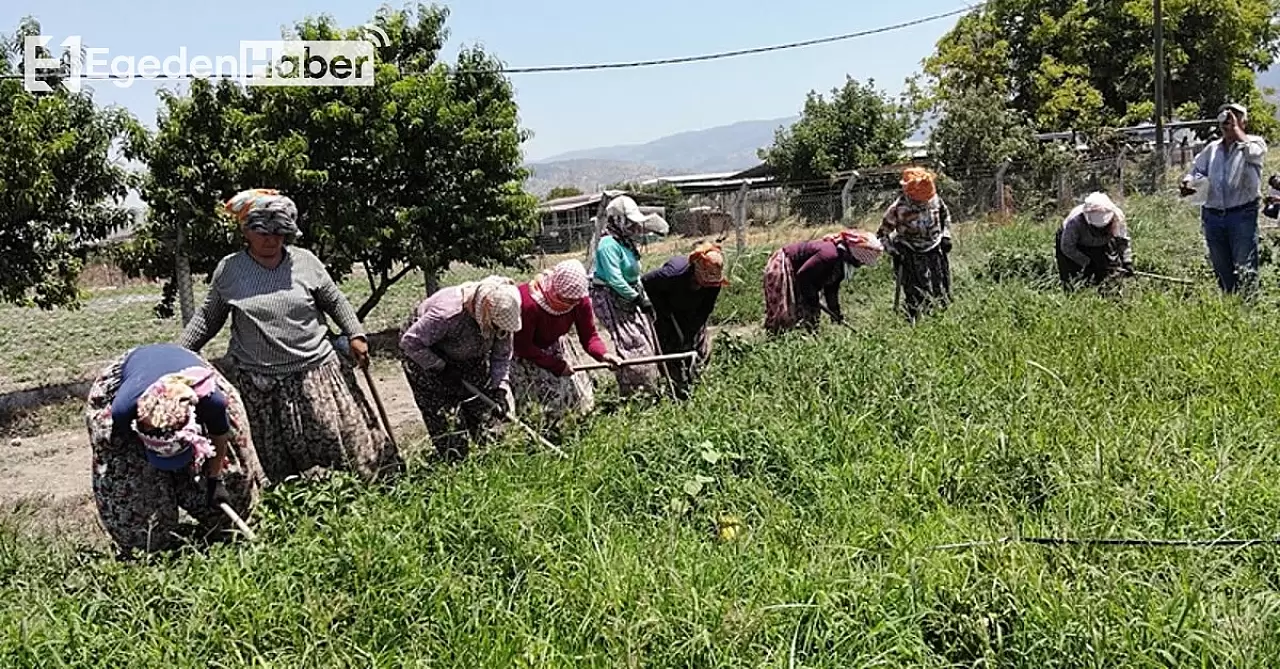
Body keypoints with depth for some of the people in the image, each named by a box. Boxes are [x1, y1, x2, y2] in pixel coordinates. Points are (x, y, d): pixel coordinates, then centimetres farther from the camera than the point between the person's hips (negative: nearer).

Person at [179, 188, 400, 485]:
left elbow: (335, 302, 11)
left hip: (314, 369, 0)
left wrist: (355, 335, 3)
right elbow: (208, 317, 11)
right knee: (274, 461, 5)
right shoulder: (228, 269, 0)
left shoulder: (304, 261, 0)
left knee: (335, 438, 5)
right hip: (256, 382, 0)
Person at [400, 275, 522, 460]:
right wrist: (440, 368, -26)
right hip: (424, 353, -6)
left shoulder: (500, 314, -22)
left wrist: (501, 387, -23)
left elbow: (501, 355, -9)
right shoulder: (448, 313, -41)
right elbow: (410, 342, -32)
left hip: (466, 357, 6)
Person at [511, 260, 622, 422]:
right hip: (522, 354, -6)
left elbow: (589, 335, -12)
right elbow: (522, 346, -26)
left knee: (581, 397, 5)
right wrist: (557, 365, -27)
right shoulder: (528, 302, -36)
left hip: (552, 347, 6)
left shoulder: (580, 299, -19)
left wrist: (603, 354, -34)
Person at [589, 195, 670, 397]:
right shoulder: (609, 244, -19)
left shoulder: (626, 242, 11)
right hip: (609, 299, -10)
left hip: (627, 299, 10)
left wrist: (644, 298, 9)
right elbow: (614, 279, -25)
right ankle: (630, 393, -5)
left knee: (645, 340, 13)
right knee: (631, 344, -12)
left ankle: (650, 389, 24)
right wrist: (637, 298, -18)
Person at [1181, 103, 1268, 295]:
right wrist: (1188, 182, -11)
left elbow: (1251, 152, -21)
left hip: (1242, 214, -5)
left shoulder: (1256, 142, 2)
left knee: (1245, 271, -8)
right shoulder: (1212, 148, 17)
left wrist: (1235, 128, -9)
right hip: (1212, 215, 5)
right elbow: (1197, 170, 12)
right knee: (1222, 270, 11)